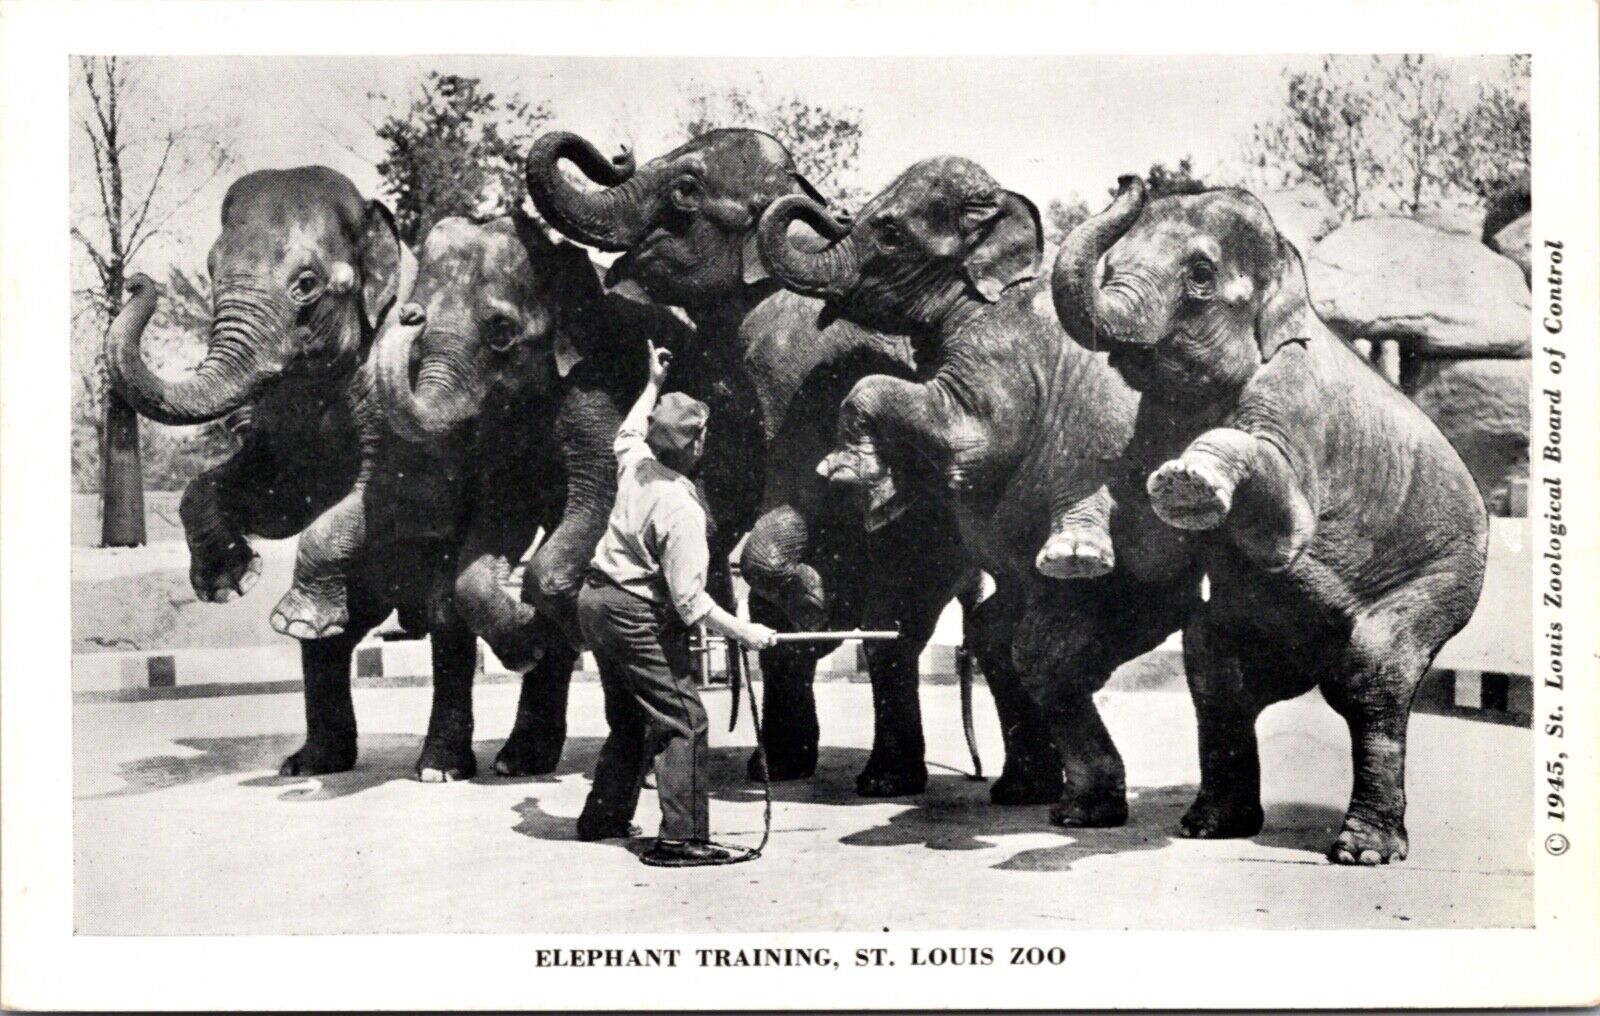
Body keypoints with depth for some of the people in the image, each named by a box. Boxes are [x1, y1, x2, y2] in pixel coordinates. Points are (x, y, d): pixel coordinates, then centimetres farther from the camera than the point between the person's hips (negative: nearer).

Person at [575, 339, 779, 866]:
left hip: (596, 599, 9)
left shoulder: (636, 463, -2)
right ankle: (680, 838, -11)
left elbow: (628, 431, 27)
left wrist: (653, 385, 36)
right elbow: (689, 601, -23)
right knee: (682, 719, -7)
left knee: (630, 718, 21)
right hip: (635, 614, -9)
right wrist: (744, 631, -14)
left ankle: (603, 816, 31)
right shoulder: (681, 508, -24)